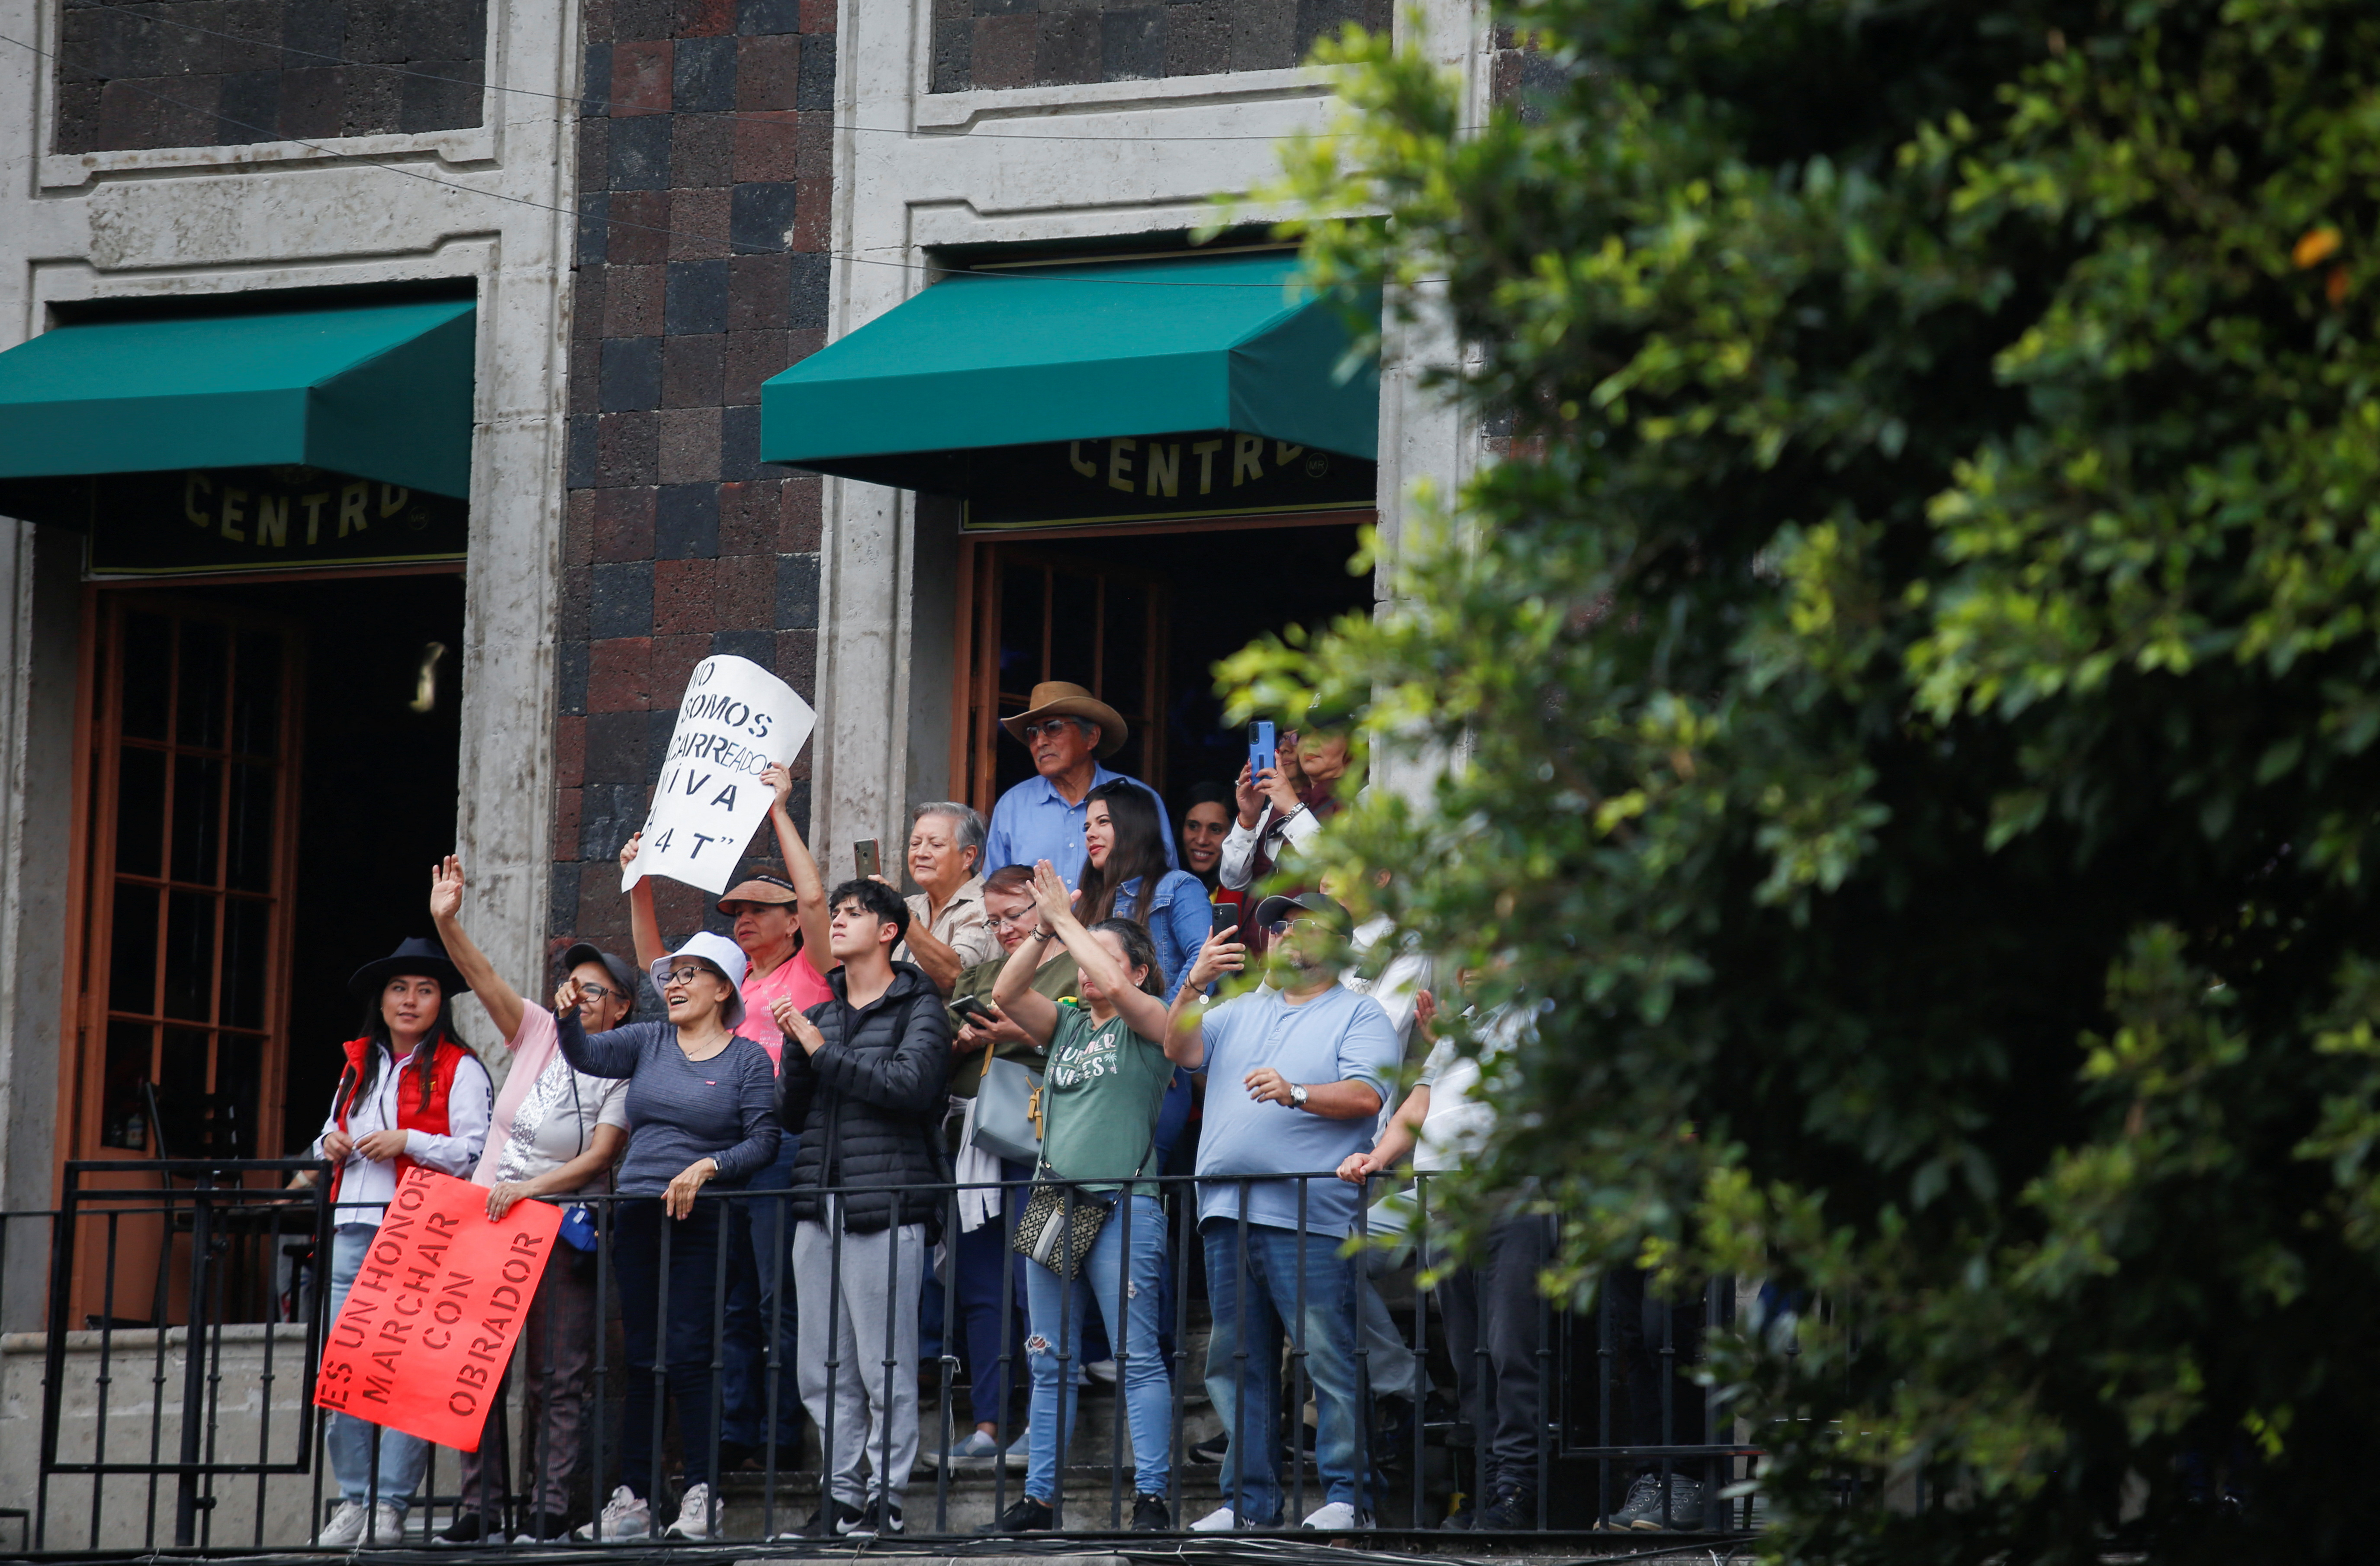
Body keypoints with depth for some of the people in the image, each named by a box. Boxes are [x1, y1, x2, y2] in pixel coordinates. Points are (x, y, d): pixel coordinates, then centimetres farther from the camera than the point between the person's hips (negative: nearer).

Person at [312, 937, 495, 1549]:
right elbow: (332, 1134, 32)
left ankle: (390, 1506, -8)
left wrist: (409, 1142, -14)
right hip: (353, 1229, 6)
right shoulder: (359, 1065, 21)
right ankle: (354, 1500, 6)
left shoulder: (460, 1070, 3)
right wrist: (331, 1146, 9)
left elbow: (476, 1153, -5)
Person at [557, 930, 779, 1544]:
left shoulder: (747, 1059, 1)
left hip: (705, 1223, -5)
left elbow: (763, 1142, -5)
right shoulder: (649, 1043, 13)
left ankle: (702, 1495, -8)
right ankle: (634, 1498, 7)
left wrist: (707, 1168, -20)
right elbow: (586, 1055, 0)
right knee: (642, 1357, 5)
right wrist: (567, 1015, -19)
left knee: (688, 1354, -11)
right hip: (638, 1217, 5)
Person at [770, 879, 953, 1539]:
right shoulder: (820, 1014, 20)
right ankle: (841, 1492, 10)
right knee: (824, 1370, 5)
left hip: (887, 1205, -6)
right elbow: (790, 1110, 16)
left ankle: (885, 1497, -2)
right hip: (819, 1207, 6)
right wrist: (796, 1049, -1)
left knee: (886, 1367, -6)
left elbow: (910, 1084, -16)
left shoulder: (919, 1009, 1)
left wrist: (826, 1053, -9)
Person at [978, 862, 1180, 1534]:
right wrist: (1044, 928, -6)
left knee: (1136, 1358, -8)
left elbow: (1116, 989, -17)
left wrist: (1066, 920, -9)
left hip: (1122, 1207, -6)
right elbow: (1006, 993, 4)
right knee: (1050, 1362, 7)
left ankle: (1151, 1496, -10)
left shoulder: (1148, 1026, 2)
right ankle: (1039, 1497, 10)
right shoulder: (1066, 1027, 17)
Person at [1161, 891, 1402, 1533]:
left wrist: (1296, 1093, -22)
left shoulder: (1358, 1015, 6)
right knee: (1237, 1362, 7)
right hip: (1229, 1213, 6)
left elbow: (1365, 1096, -8)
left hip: (1311, 1215, -6)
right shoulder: (1242, 1012, 23)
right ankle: (1248, 1499, 11)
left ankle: (1345, 1496, -8)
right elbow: (1180, 1049, 10)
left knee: (1330, 1359, -10)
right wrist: (1195, 984, -4)